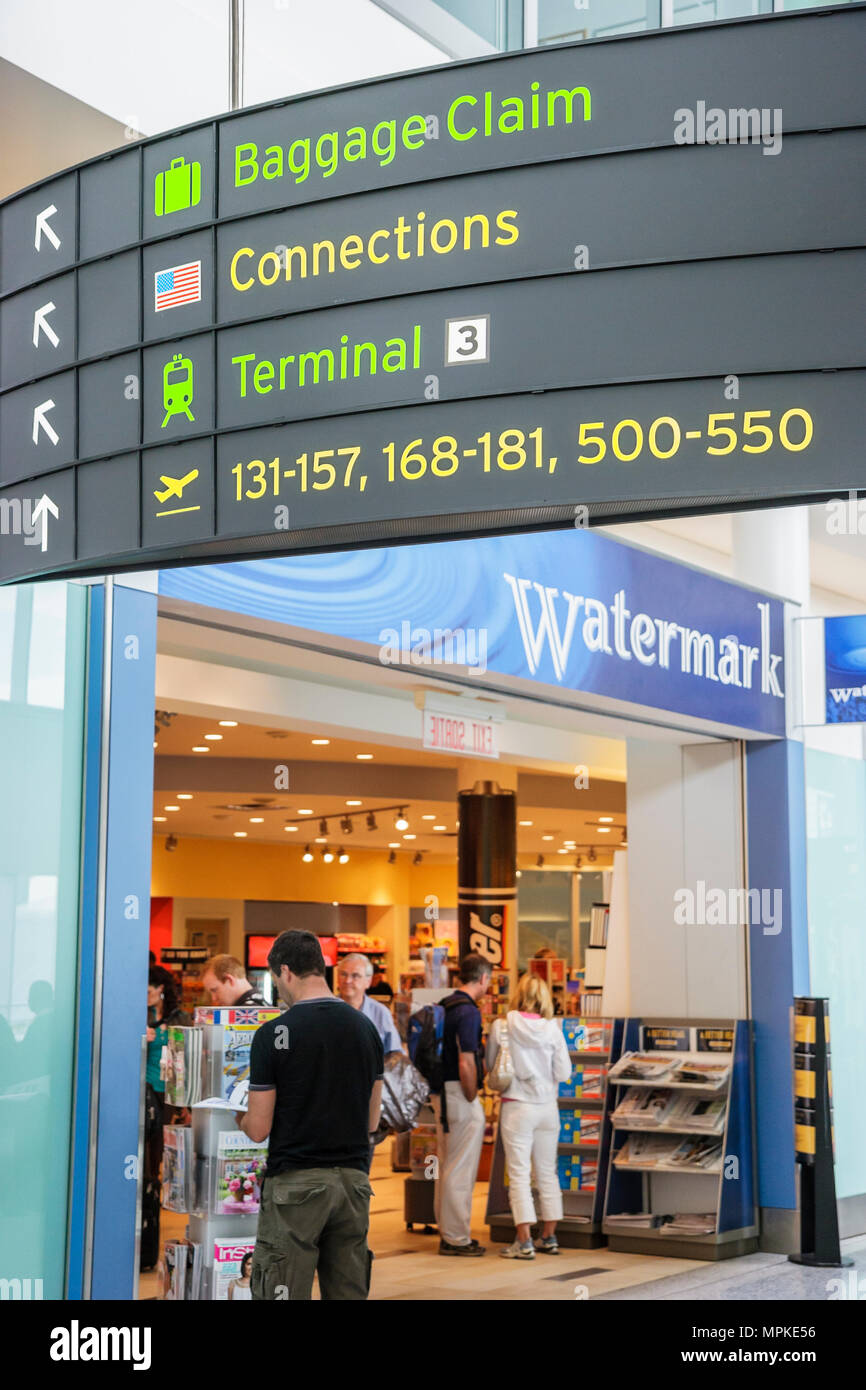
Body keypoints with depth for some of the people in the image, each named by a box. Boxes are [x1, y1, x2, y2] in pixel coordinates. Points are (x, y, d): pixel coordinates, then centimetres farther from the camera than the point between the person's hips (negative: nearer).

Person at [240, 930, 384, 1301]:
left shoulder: (274, 1034, -10)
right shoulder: (366, 1028, 7)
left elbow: (259, 1130, -7)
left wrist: (240, 1118, 15)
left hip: (296, 1185, -5)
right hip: (353, 1180, 5)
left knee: (284, 1293, -2)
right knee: (349, 1293, 10)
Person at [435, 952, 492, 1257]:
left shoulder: (444, 1006, 10)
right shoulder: (468, 1012, -17)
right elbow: (466, 1065, -21)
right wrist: (473, 1102, -13)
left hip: (443, 1092, 10)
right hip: (461, 1095, -10)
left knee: (446, 1167, 16)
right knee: (461, 1170, -3)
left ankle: (448, 1232, 24)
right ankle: (456, 1238, 2)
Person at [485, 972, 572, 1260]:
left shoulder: (501, 1027, -10)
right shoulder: (552, 1029, -6)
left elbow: (489, 1066, 1)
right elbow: (564, 1073, -3)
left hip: (517, 1108, -3)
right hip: (548, 1107, 3)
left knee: (519, 1174, 1)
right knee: (547, 1173, 13)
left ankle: (524, 1242, -1)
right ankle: (549, 1237, 20)